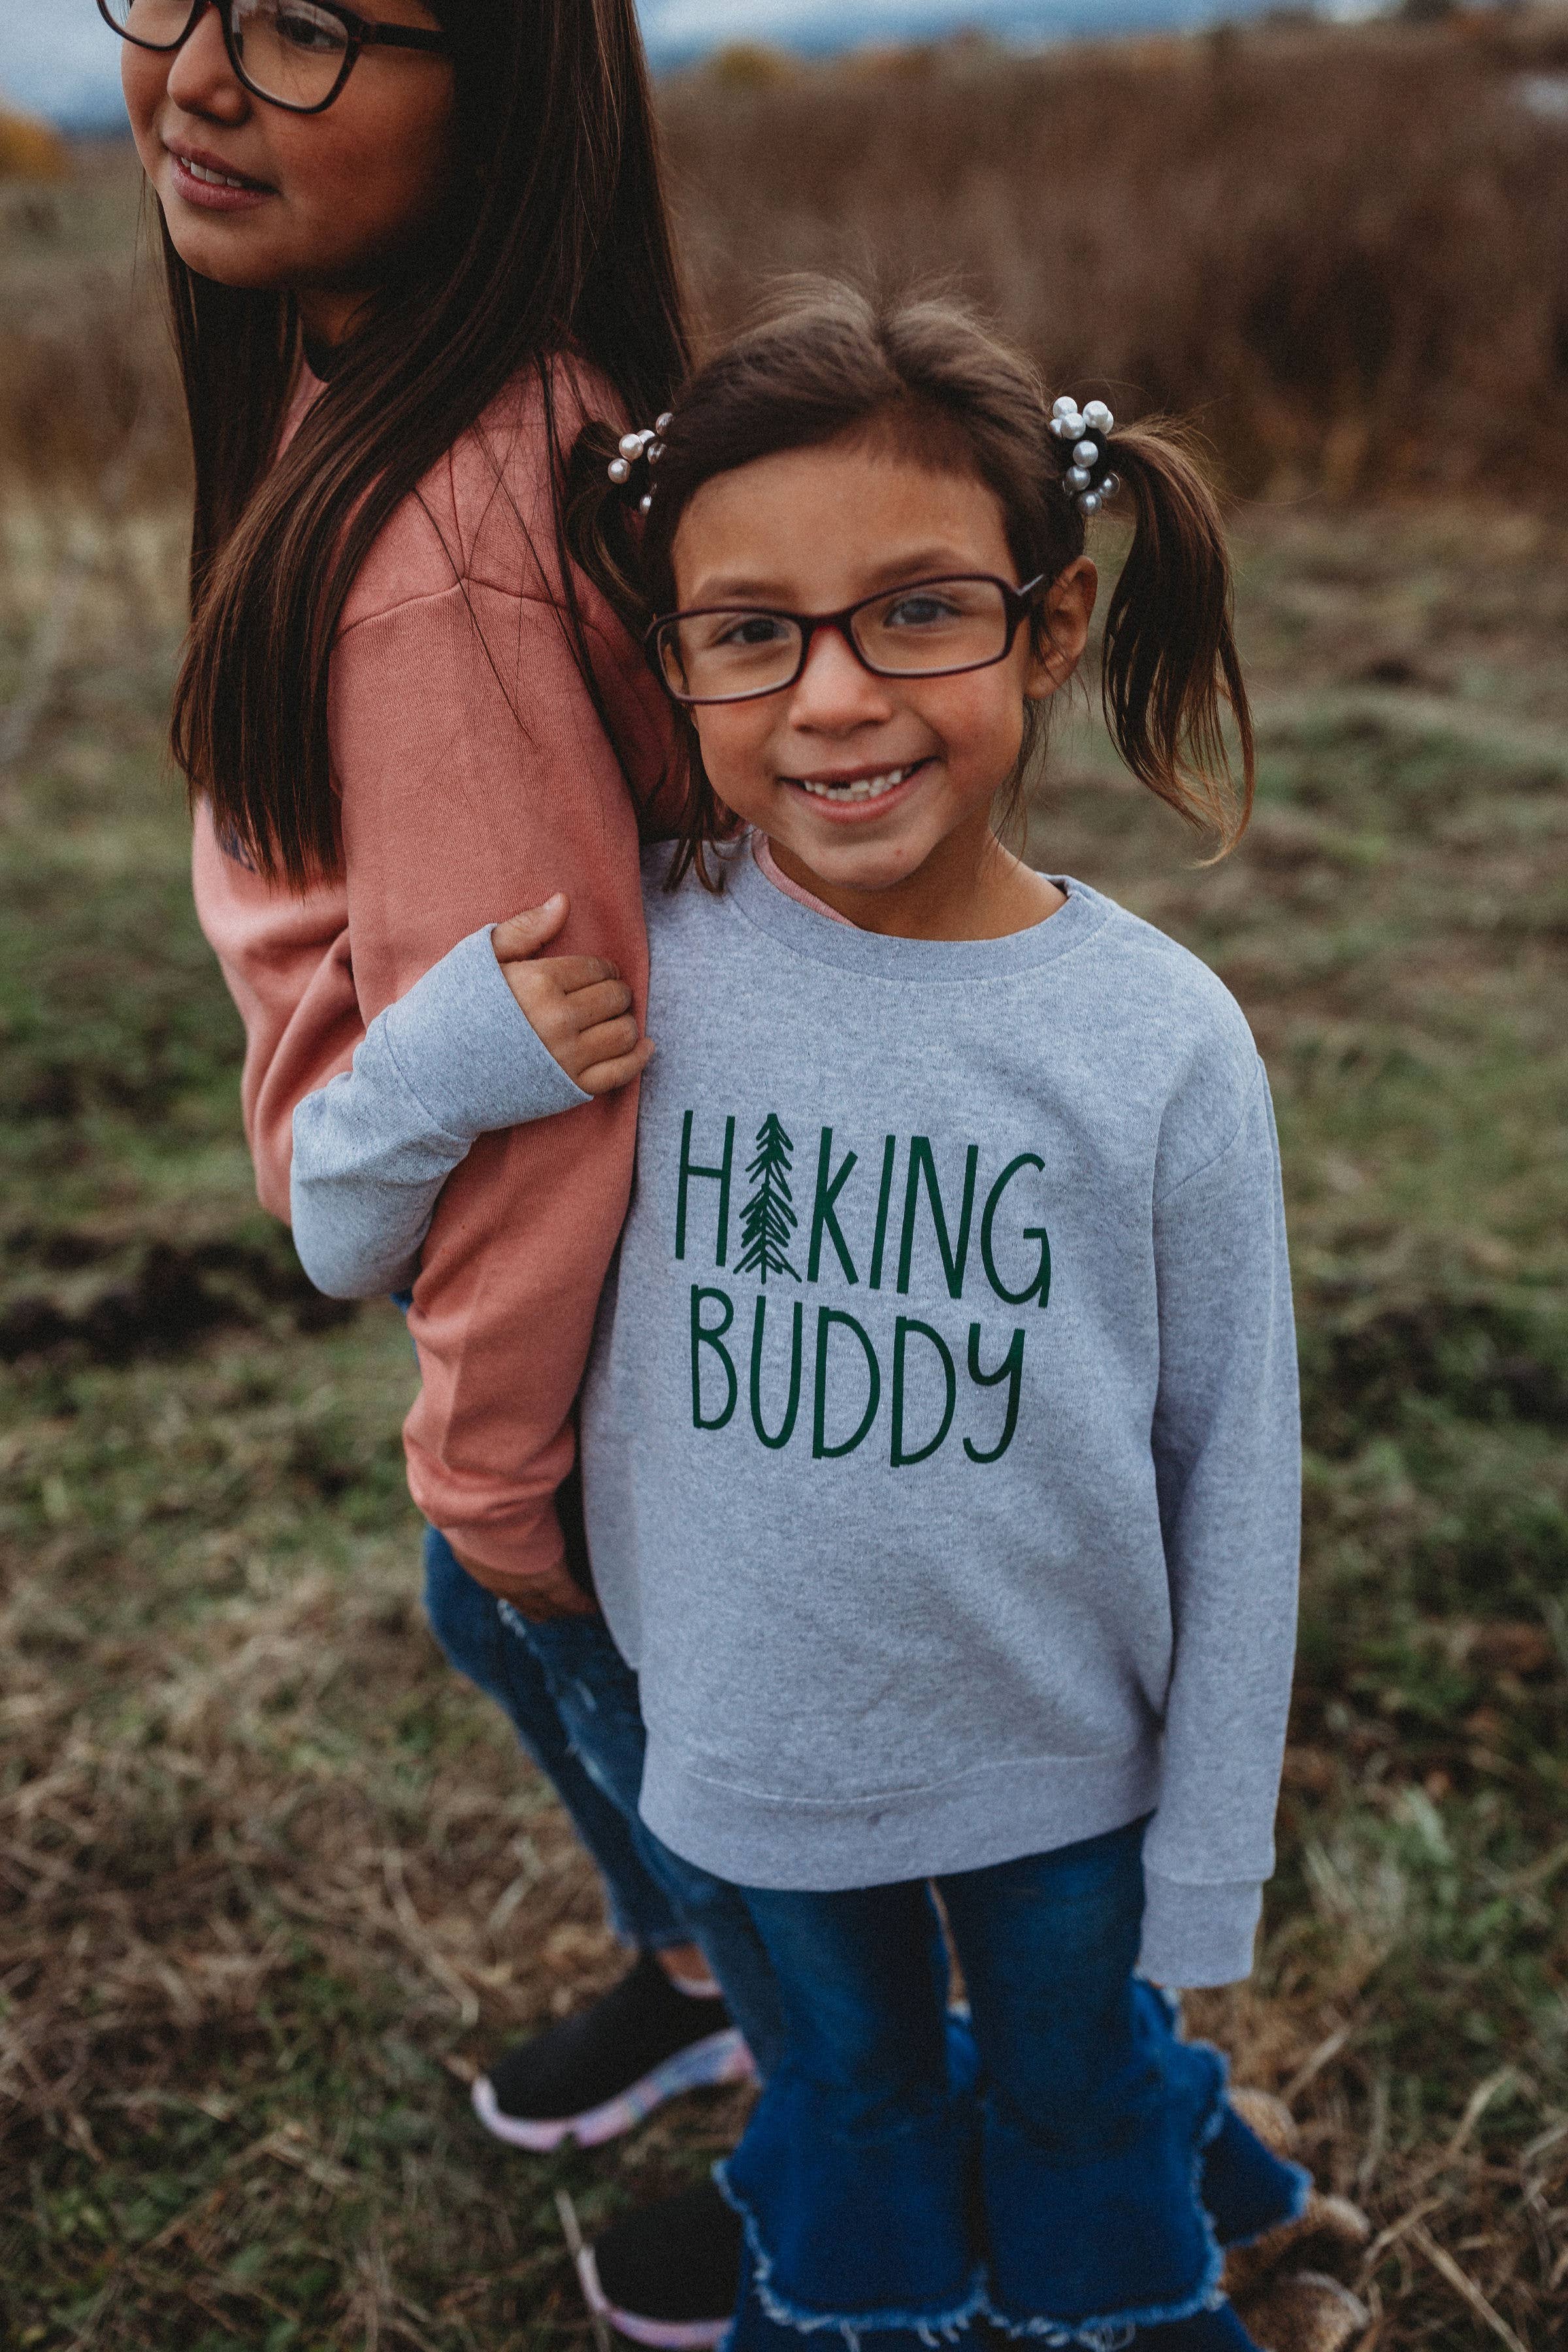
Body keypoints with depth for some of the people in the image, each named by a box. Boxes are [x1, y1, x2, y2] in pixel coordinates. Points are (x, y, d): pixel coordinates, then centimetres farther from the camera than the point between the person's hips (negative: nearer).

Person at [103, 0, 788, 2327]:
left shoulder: (432, 543, -34)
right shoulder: (365, 397, -1)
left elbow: (537, 1056, -31)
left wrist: (495, 1464, -16)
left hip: (617, 1323, -9)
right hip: (553, 1258, 9)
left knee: (660, 1726, 16)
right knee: (496, 1621, 30)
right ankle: (693, 1981, 59)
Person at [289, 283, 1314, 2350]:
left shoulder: (1159, 1041, -20)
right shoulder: (637, 959, -17)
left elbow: (1232, 1480, -10)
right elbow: (341, 1244, -4)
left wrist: (1207, 1868, -3)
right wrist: (455, 1056, -25)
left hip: (1062, 1767, -1)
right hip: (753, 1741, 1)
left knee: (1079, 2083, 26)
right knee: (851, 2075, 27)